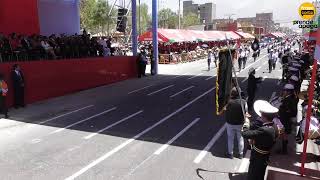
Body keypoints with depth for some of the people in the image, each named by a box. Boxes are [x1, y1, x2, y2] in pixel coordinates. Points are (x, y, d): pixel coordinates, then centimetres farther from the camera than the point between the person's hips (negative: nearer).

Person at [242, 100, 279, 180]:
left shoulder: (264, 130, -37)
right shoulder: (274, 126, -7)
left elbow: (245, 134, -32)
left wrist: (246, 124, -13)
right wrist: (254, 139, -5)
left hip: (258, 159, -8)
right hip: (264, 157, 8)